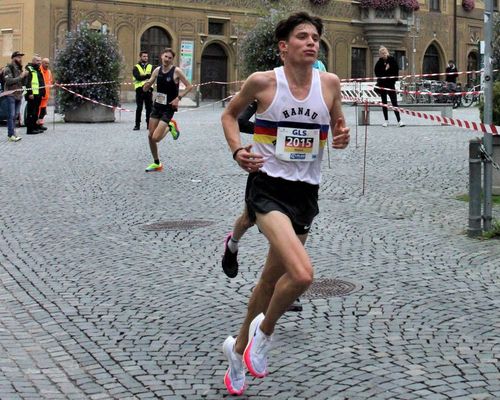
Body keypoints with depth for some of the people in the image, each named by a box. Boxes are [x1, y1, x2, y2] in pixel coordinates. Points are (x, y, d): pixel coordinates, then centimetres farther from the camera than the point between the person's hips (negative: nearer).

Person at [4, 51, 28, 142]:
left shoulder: (19, 68, 18)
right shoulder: (8, 68, -6)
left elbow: (22, 82, 20)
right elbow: (9, 81, -18)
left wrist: (25, 76, 1)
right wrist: (20, 77, -19)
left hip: (19, 95, 7)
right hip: (11, 95, -7)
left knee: (15, 115, 9)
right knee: (11, 115, -10)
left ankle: (12, 133, 14)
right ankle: (11, 135, -13)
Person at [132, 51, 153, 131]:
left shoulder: (150, 67, 14)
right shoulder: (136, 67, 6)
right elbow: (138, 77, -11)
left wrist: (142, 77, -16)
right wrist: (147, 76, -12)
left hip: (148, 89, 2)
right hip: (140, 89, -2)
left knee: (149, 108, 4)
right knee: (139, 108, -3)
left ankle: (149, 124, 13)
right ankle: (137, 125, 2)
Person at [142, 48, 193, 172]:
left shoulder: (176, 71, -12)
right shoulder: (157, 70, 2)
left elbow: (189, 86, -7)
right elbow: (145, 89, 8)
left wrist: (178, 98, -16)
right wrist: (147, 84, -16)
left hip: (168, 108, -5)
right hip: (157, 106, 5)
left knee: (156, 138, -14)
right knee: (150, 136, 5)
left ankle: (170, 127, 16)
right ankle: (156, 163, 23)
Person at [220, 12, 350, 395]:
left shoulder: (329, 83, 2)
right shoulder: (263, 82, -7)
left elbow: (338, 126, 17)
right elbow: (229, 114, 10)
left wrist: (342, 137, -7)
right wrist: (237, 150, -7)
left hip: (306, 193, 5)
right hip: (268, 187, -5)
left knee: (272, 278, 16)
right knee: (302, 274, -26)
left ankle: (239, 346, 40)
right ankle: (264, 329, 4)